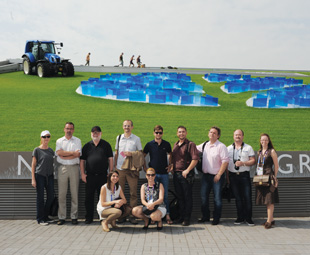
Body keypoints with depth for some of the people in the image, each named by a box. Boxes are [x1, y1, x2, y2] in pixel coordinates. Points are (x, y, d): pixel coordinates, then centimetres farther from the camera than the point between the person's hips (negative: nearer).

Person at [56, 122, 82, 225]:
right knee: (62, 194, -1)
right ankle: (61, 217, 4)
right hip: (62, 168, 1)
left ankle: (74, 217, 6)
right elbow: (59, 153, -4)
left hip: (74, 167, -1)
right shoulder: (59, 141, 14)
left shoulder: (77, 141, 10)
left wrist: (64, 155, -7)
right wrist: (72, 152, -6)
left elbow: (78, 155, -4)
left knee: (74, 193, -1)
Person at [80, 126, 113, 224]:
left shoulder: (106, 145, 7)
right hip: (90, 176, 1)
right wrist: (82, 173, 2)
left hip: (103, 175, -1)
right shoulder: (87, 146, 11)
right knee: (89, 197, 3)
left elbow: (110, 159, 5)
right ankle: (89, 217, 14)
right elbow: (82, 160, 11)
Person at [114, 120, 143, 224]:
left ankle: (132, 215, 2)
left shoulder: (136, 139, 5)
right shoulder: (119, 138, 13)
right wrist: (114, 165, 14)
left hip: (132, 169, -2)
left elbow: (141, 153, 6)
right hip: (120, 168, 2)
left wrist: (131, 153, -10)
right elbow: (116, 153, 18)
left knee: (133, 192, -3)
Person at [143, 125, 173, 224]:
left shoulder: (166, 144, 4)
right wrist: (144, 167, 4)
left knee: (165, 195, 3)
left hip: (164, 173, 1)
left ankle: (167, 215, 9)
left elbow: (170, 155, 20)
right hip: (153, 173, 0)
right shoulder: (149, 144, 1)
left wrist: (170, 166, 9)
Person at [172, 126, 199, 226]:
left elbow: (195, 159, -15)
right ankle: (181, 216, 21)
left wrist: (187, 170, -18)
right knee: (180, 197, 12)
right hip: (176, 174, 6)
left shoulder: (190, 144, -6)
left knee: (187, 197, 0)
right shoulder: (175, 145, 16)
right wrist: (172, 167, 10)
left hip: (186, 175, -6)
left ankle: (187, 218, 5)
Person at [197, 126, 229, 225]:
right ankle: (205, 216, 23)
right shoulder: (204, 145, 10)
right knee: (203, 196, 9)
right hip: (205, 175, 6)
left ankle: (216, 218, 12)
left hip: (216, 176, -6)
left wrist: (219, 175, -16)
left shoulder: (221, 146, -9)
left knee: (217, 198, 0)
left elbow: (225, 161, -13)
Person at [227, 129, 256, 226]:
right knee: (238, 198, 6)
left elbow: (253, 161, 1)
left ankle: (248, 218, 3)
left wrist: (243, 163, -15)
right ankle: (240, 218, 13)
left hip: (244, 175, -2)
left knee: (247, 197, -5)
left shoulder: (248, 148, 7)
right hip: (233, 175, 2)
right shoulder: (228, 148, 13)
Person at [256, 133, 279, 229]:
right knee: (266, 200, 9)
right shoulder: (259, 152, 15)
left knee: (270, 199, -7)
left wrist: (274, 177, -7)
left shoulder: (272, 151, -2)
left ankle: (269, 221, -5)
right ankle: (271, 219, 18)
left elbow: (276, 165, -3)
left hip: (269, 177, -6)